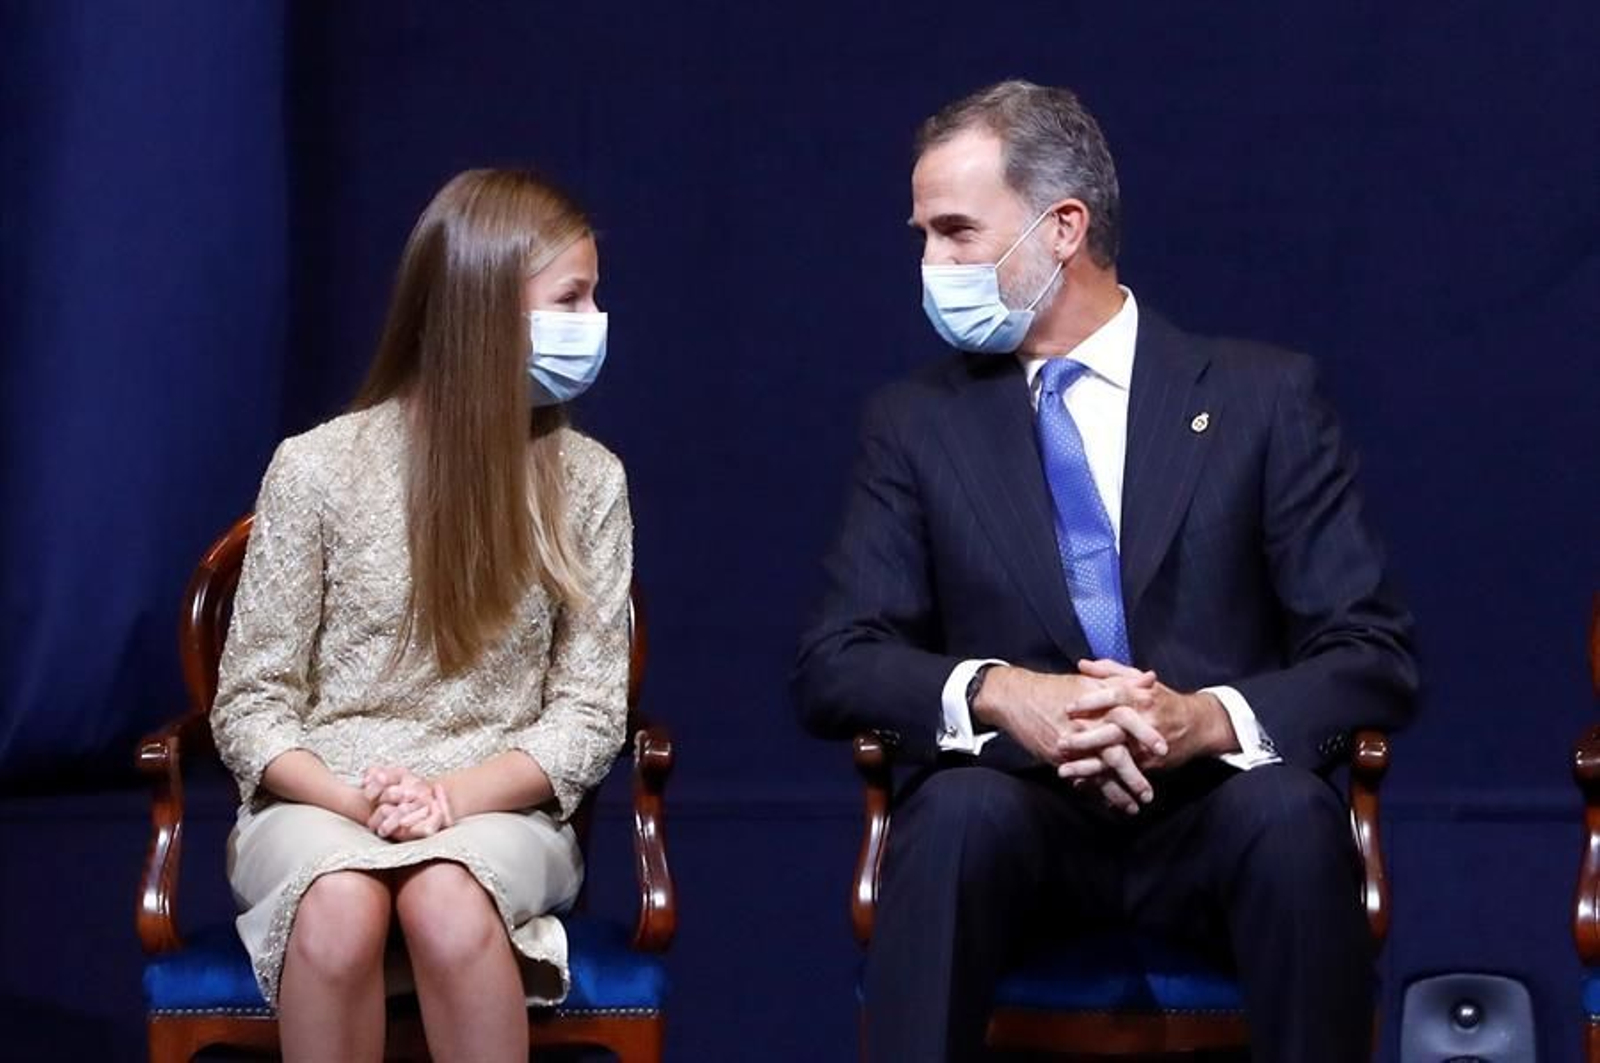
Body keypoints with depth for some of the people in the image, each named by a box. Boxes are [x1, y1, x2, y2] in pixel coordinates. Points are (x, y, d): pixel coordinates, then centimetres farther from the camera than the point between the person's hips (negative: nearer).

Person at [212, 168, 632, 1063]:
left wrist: (456, 795, -17)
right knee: (340, 905, -36)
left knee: (448, 904, -35)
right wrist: (354, 798, -19)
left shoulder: (588, 481, 3)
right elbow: (251, 704, 1)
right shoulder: (320, 468, -2)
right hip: (319, 805, -1)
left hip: (497, 809, 1)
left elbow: (590, 711, 1)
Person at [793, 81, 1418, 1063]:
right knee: (960, 807, -33)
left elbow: (1377, 659, -1)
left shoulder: (1265, 397, 3)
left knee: (1291, 809, -34)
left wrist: (1210, 719, -22)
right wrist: (997, 693, -21)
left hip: (1216, 816, 0)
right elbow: (834, 665, 1)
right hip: (1017, 813, 0)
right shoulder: (918, 422, 9)